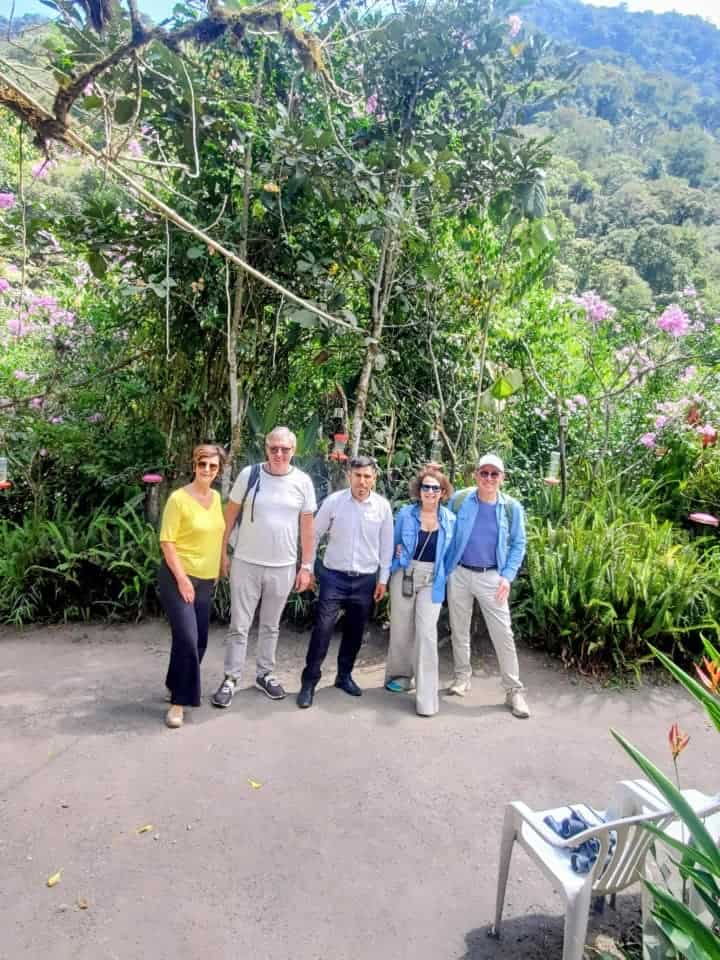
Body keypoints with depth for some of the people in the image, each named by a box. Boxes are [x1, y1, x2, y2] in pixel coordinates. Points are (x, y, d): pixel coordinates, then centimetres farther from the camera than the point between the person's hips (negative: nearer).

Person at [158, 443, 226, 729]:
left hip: (206, 579, 7)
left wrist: (218, 568, 15)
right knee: (187, 640, -12)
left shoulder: (216, 497, 6)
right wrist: (182, 578, -19)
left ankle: (175, 686, 33)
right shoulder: (179, 498, -14)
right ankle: (179, 702, 3)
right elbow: (166, 542, -15)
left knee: (199, 642, 12)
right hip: (178, 578, -7)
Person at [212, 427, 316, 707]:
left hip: (283, 567, 1)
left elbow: (307, 527, 3)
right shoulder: (249, 474, -6)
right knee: (239, 625, 6)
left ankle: (265, 674, 31)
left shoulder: (302, 482, -3)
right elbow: (230, 516, 1)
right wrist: (222, 553, 0)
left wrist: (306, 566, 3)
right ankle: (231, 679, 19)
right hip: (246, 563, -1)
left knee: (271, 625, 16)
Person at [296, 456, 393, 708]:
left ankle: (344, 675, 31)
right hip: (334, 576, -2)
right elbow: (315, 535, 2)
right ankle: (309, 681, 8)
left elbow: (386, 545, 4)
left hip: (366, 579, 2)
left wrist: (383, 579, 5)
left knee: (354, 631, 12)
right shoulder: (333, 501, -7)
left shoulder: (383, 506, -3)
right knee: (322, 628, -5)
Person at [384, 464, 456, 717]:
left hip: (432, 581, -1)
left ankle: (427, 696, -2)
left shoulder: (450, 519, 0)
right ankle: (400, 675, 33)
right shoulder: (405, 514, -1)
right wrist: (399, 555, -5)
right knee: (401, 628, 10)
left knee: (427, 633, -8)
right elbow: (394, 543, 12)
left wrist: (443, 575, 3)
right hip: (404, 575, 1)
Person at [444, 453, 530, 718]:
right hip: (459, 574, 1)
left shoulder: (512, 508, -3)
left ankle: (514, 690, 8)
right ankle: (462, 677, 28)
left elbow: (518, 545, 3)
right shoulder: (459, 500, -4)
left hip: (491, 577, -1)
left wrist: (507, 576, -6)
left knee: (503, 633, -2)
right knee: (459, 629, 12)